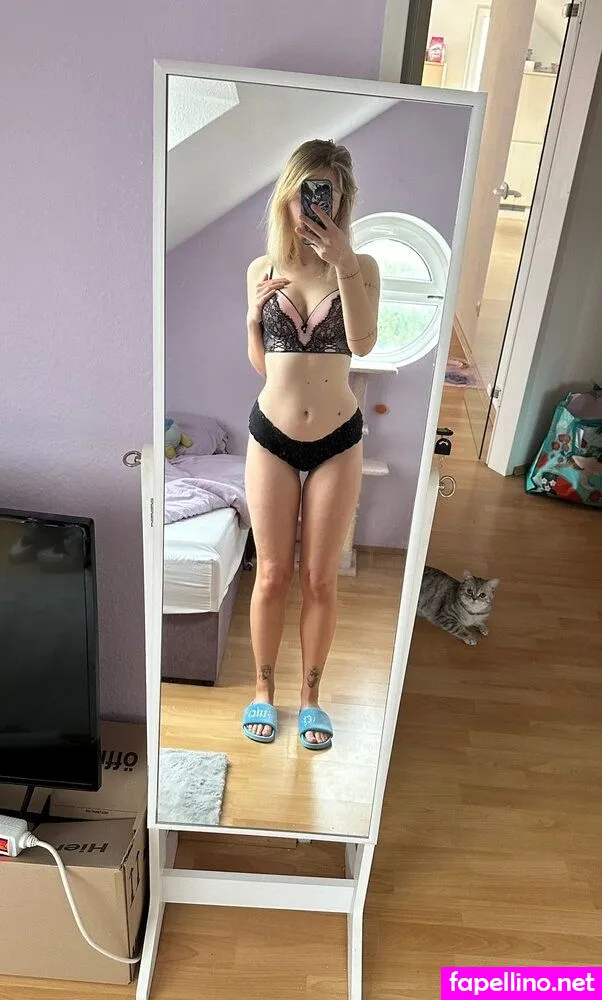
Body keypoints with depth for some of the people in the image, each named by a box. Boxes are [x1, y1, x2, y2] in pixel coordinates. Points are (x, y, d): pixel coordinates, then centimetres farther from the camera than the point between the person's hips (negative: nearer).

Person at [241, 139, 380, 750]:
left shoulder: (360, 267, 0)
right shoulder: (262, 269, 4)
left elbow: (363, 344, -17)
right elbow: (260, 364, 8)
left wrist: (341, 263, -22)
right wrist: (254, 315, -9)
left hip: (337, 442, -1)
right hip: (272, 437, 1)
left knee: (320, 579, 8)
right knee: (272, 575, 10)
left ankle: (310, 693, 31)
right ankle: (263, 686, 32)